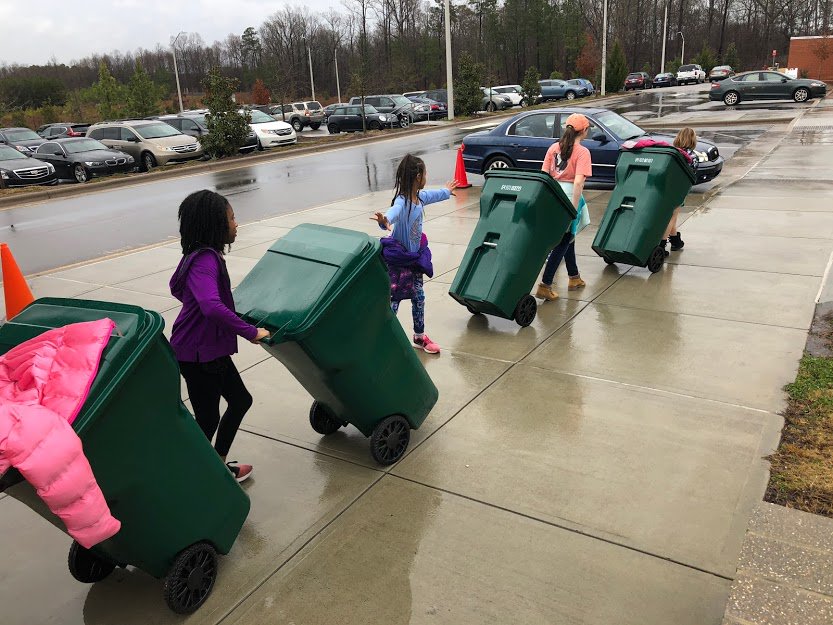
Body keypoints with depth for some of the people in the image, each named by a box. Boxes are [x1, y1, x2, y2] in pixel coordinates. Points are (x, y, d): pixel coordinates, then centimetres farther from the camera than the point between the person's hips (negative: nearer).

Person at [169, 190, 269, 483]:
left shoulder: (201, 256, 7)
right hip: (198, 354, -10)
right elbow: (212, 307, -41)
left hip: (212, 349, 10)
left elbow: (177, 287, 24)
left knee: (240, 400, 19)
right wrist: (251, 332, -32)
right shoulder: (205, 260, -25)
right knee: (207, 418, 2)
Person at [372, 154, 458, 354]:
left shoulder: (419, 197, 2)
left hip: (414, 258, 9)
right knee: (394, 300, -3)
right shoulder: (402, 202, -27)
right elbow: (394, 212, -51)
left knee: (419, 296, 17)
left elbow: (432, 195, 27)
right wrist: (385, 220, -75)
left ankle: (420, 337, 33)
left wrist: (446, 191, 47)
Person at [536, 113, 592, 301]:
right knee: (562, 243, 0)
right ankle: (545, 286, -3)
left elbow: (543, 174, 5)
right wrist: (574, 209, -19)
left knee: (568, 237, 23)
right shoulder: (582, 152, -9)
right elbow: (578, 182, -19)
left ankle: (574, 278, 37)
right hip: (569, 196, -7)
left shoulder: (554, 148, 8)